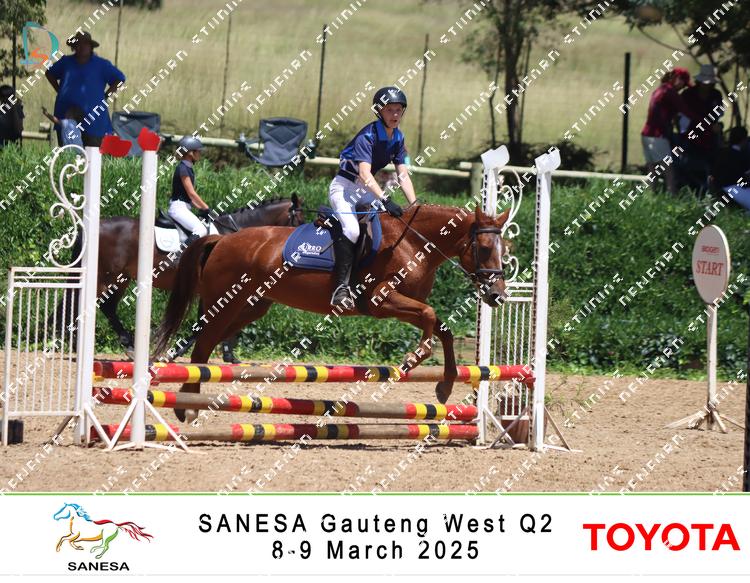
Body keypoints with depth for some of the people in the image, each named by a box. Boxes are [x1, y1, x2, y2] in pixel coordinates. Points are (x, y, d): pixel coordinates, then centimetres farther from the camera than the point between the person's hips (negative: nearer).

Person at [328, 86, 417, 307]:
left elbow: (403, 175, 0)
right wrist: (385, 200, -44)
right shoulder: (368, 136, -22)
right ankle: (341, 287, -31)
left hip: (366, 189, 9)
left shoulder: (398, 139, 2)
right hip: (344, 187, -8)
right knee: (351, 230, -30)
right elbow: (365, 173, -33)